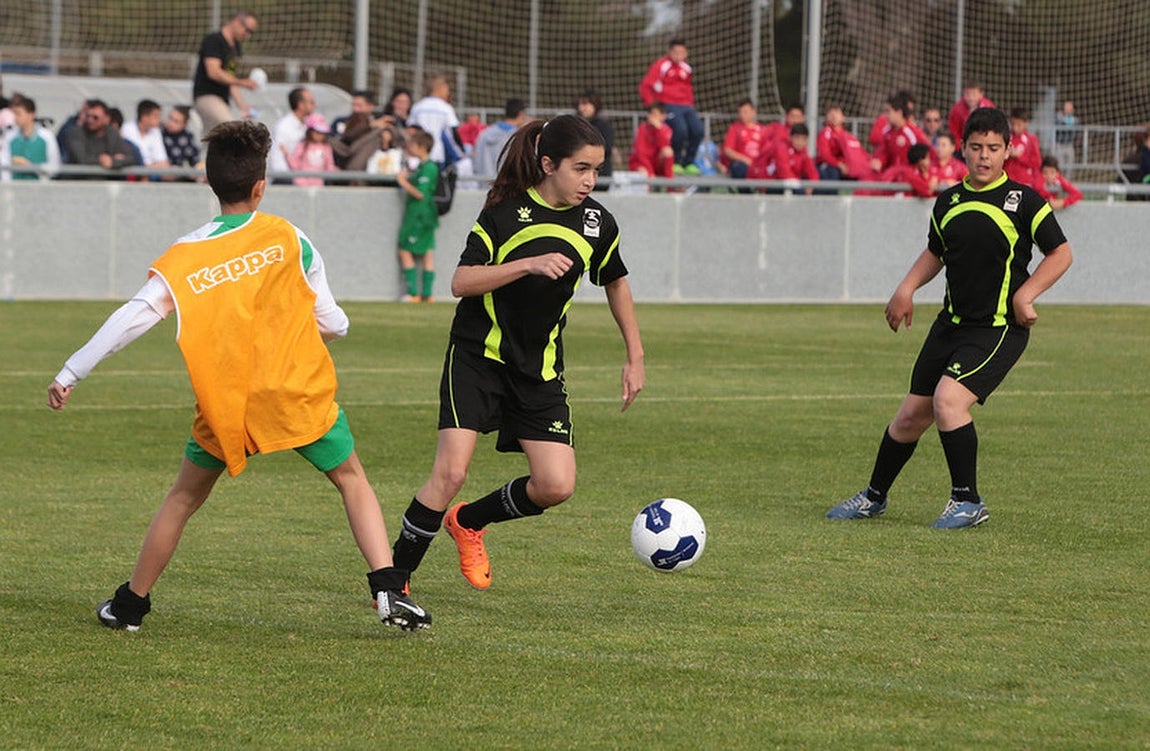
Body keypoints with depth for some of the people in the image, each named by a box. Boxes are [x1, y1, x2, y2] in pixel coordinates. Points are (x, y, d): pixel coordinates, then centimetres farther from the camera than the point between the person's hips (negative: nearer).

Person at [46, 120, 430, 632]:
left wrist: (70, 374, -2)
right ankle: (389, 590, 0)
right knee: (352, 480, 15)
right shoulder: (288, 239, -1)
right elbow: (333, 323, 2)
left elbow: (132, 319, -7)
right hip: (301, 393, 0)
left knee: (183, 498, 18)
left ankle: (131, 604, 22)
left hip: (226, 403, 1)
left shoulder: (184, 258, -1)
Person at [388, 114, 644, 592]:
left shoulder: (597, 223, 0)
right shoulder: (506, 210, -10)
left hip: (540, 370, 4)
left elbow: (616, 283, 19)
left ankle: (469, 522, 20)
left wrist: (635, 357, 18)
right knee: (451, 472, -17)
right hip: (478, 356, -4)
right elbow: (461, 283, -17)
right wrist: (530, 264, -28)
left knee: (556, 486, -8)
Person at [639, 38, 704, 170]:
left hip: (686, 106, 6)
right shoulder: (661, 65, -4)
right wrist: (652, 106, -9)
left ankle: (689, 162, 5)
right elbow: (645, 86, -5)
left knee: (698, 130, -14)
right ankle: (675, 162, -9)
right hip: (669, 106, -6)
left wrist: (691, 104, 18)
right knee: (680, 129, -29)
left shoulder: (686, 68, 15)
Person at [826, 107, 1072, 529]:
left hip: (1000, 328, -6)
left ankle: (968, 501, -10)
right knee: (912, 414, 8)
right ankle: (874, 497, 26)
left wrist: (1025, 294, -14)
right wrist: (907, 289, 9)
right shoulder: (948, 202, 8)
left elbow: (1061, 253, -3)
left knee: (948, 400, -23)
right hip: (952, 321, 6)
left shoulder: (1023, 201, -8)